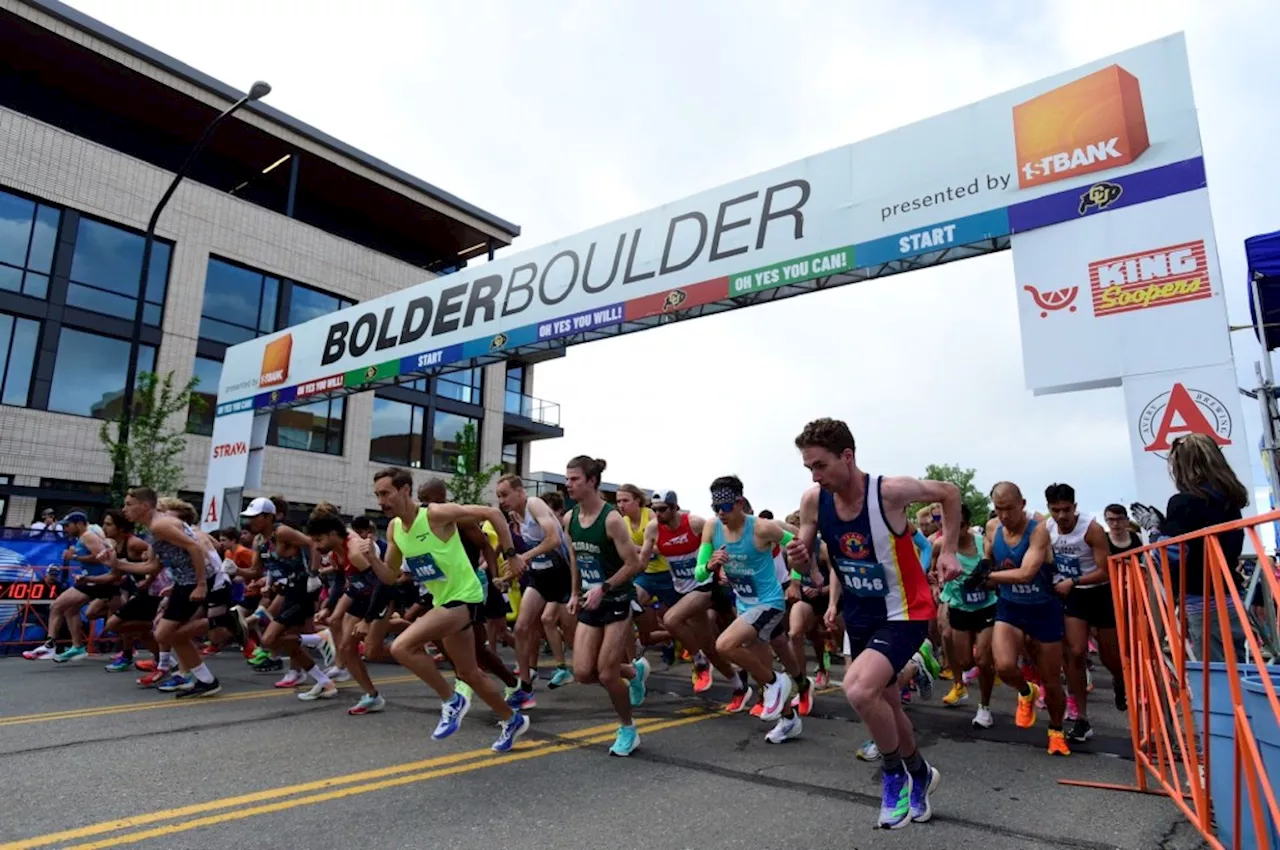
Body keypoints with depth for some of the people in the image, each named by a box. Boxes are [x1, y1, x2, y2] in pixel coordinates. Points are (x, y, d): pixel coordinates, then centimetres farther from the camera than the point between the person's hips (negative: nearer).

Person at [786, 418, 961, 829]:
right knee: (883, 705, 19)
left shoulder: (890, 490, -24)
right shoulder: (813, 501, -13)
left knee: (859, 689, -27)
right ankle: (918, 773, 49)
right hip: (858, 615, 6)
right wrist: (798, 557, -23)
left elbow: (949, 493, -4)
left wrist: (948, 550, -9)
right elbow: (805, 559, 1)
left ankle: (895, 772, 3)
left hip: (904, 612, -5)